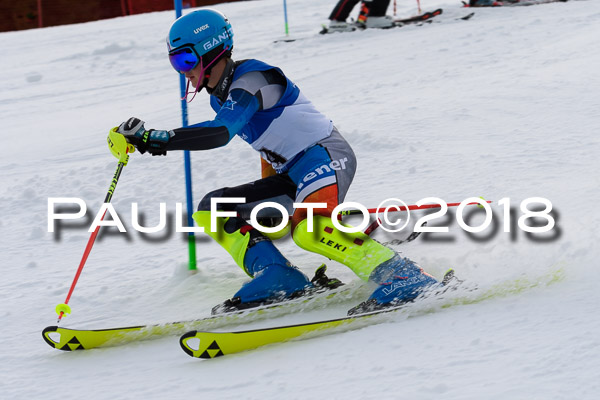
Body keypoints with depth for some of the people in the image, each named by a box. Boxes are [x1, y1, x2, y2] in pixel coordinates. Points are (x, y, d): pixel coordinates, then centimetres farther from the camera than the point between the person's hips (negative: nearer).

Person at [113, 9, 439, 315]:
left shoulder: (250, 80, -17)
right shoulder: (221, 96, 11)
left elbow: (220, 133, -32)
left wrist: (151, 138, -31)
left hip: (326, 156, -10)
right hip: (292, 175, 10)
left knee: (310, 230, -36)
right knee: (212, 211, 5)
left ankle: (403, 278, -33)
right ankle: (279, 282, -7)